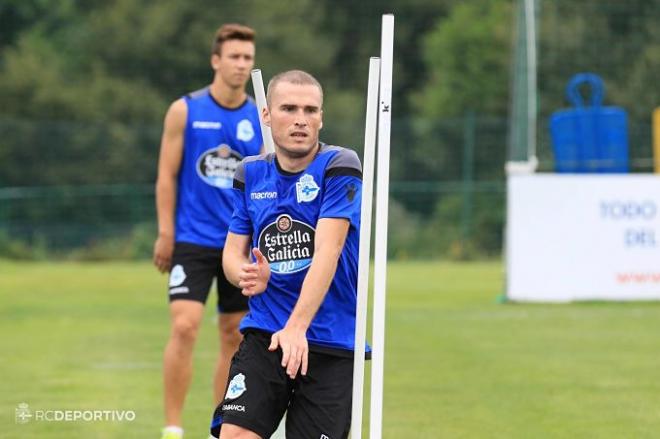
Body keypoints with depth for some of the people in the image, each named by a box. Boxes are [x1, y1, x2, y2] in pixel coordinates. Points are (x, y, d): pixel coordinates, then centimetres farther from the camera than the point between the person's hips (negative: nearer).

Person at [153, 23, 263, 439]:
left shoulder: (260, 118, 5)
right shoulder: (185, 111, -2)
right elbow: (167, 175, 0)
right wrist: (166, 234, -5)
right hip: (193, 240, -3)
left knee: (236, 336, 5)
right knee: (185, 327, -15)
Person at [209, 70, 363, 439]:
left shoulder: (339, 167, -7)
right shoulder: (251, 174, 8)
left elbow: (327, 251, -18)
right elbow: (233, 253, 14)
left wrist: (297, 327, -30)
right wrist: (247, 275, -13)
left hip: (330, 344, -3)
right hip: (264, 336, 3)